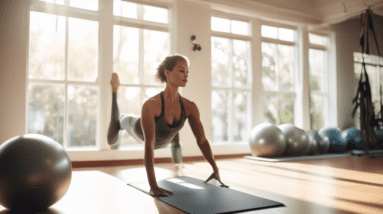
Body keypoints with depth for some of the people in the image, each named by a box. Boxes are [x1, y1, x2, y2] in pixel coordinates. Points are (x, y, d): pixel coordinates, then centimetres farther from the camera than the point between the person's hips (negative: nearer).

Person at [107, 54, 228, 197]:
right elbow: (148, 145, -50)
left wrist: (216, 170, -30)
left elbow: (202, 140, -26)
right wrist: (153, 186, -55)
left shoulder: (189, 107, -32)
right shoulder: (151, 105, -46)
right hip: (140, 131, -3)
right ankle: (114, 91, 40)